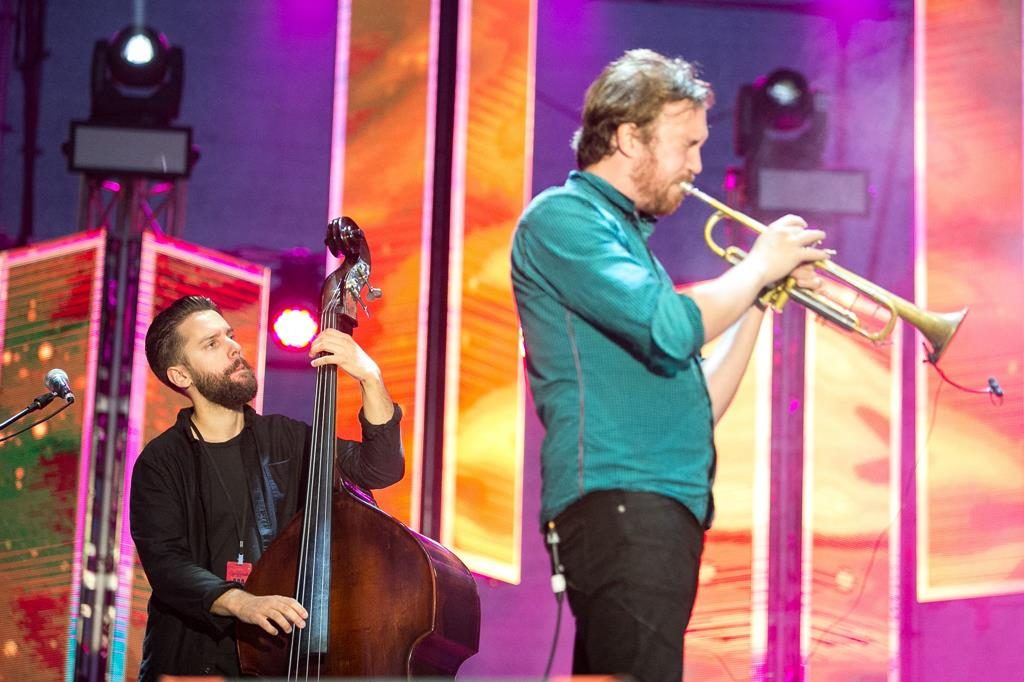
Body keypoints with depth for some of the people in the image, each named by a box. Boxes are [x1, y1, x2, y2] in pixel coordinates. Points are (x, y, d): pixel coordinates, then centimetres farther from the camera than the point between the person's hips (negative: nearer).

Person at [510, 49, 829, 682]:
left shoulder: (625, 237, 25)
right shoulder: (562, 216, -2)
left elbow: (696, 408, 24)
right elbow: (670, 328, -17)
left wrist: (760, 300, 16)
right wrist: (758, 266, -1)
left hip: (666, 509, 9)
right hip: (619, 503, -9)